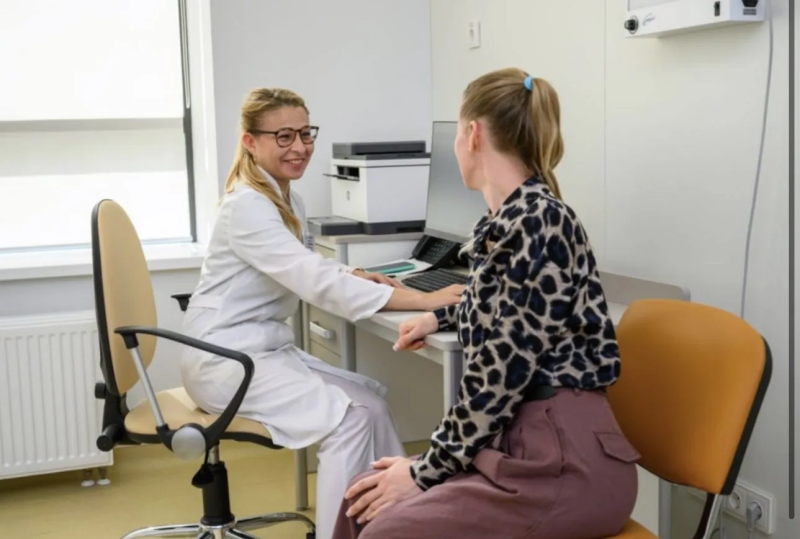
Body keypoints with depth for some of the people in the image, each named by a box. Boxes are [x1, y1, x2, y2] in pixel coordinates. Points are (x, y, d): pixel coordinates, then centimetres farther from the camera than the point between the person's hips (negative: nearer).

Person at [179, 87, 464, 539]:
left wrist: (353, 275, -1)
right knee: (347, 417, -21)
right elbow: (315, 283, -31)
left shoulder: (289, 199, 10)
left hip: (269, 348, 9)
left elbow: (303, 269, 22)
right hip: (226, 358, -9)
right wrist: (424, 301, -35)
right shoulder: (247, 206, -20)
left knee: (371, 397, -3)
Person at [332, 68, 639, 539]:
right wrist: (440, 318, 42)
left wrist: (429, 469, -10)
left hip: (565, 460, -9)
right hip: (519, 443, 9)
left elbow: (503, 374, -19)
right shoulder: (510, 218, 10)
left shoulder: (535, 223, -20)